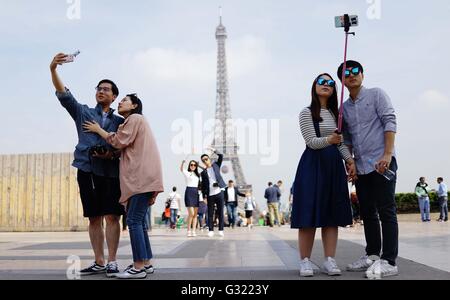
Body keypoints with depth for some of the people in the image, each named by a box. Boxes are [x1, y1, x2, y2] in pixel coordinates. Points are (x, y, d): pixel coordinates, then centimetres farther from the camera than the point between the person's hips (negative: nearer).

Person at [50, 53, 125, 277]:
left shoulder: (120, 121, 11)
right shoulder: (83, 113, 14)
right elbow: (63, 94, -1)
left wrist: (113, 154, -14)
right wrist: (53, 70, -15)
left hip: (110, 172, -2)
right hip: (87, 171, 2)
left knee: (112, 217, -7)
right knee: (94, 218, 6)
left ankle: (112, 262, -1)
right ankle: (99, 263, 13)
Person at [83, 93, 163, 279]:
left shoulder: (135, 118, -1)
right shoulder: (132, 122, 29)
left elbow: (119, 142, -9)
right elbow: (124, 148, 21)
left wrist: (98, 130, 3)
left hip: (142, 176, -10)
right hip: (140, 177, 10)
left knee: (133, 220, -12)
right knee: (139, 220, 9)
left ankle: (138, 267, -13)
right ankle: (146, 263, 12)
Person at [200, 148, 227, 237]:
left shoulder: (216, 165, 10)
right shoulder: (203, 172, 8)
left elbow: (221, 156, -1)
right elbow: (203, 185, 7)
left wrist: (214, 150, -9)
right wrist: (204, 196, 1)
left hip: (219, 193, 0)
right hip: (210, 195, 0)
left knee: (220, 212, 1)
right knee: (210, 213, 0)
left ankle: (221, 230, 6)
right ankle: (211, 230, 6)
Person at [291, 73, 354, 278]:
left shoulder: (334, 114, 16)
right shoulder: (307, 113, -2)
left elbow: (340, 142, 17)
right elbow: (311, 142, -11)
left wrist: (349, 159, 0)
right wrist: (329, 140, -30)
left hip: (334, 165, 6)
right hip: (313, 164, -6)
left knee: (332, 214, 2)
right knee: (309, 214, -6)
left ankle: (329, 261, 6)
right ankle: (305, 261, 1)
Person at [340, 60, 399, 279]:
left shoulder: (376, 95, 2)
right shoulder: (344, 108, 15)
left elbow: (390, 122, -8)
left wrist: (388, 154, -18)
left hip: (382, 163, -6)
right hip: (361, 167, 6)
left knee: (386, 211, -7)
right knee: (367, 212, 10)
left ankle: (389, 261, -6)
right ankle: (372, 255, 19)